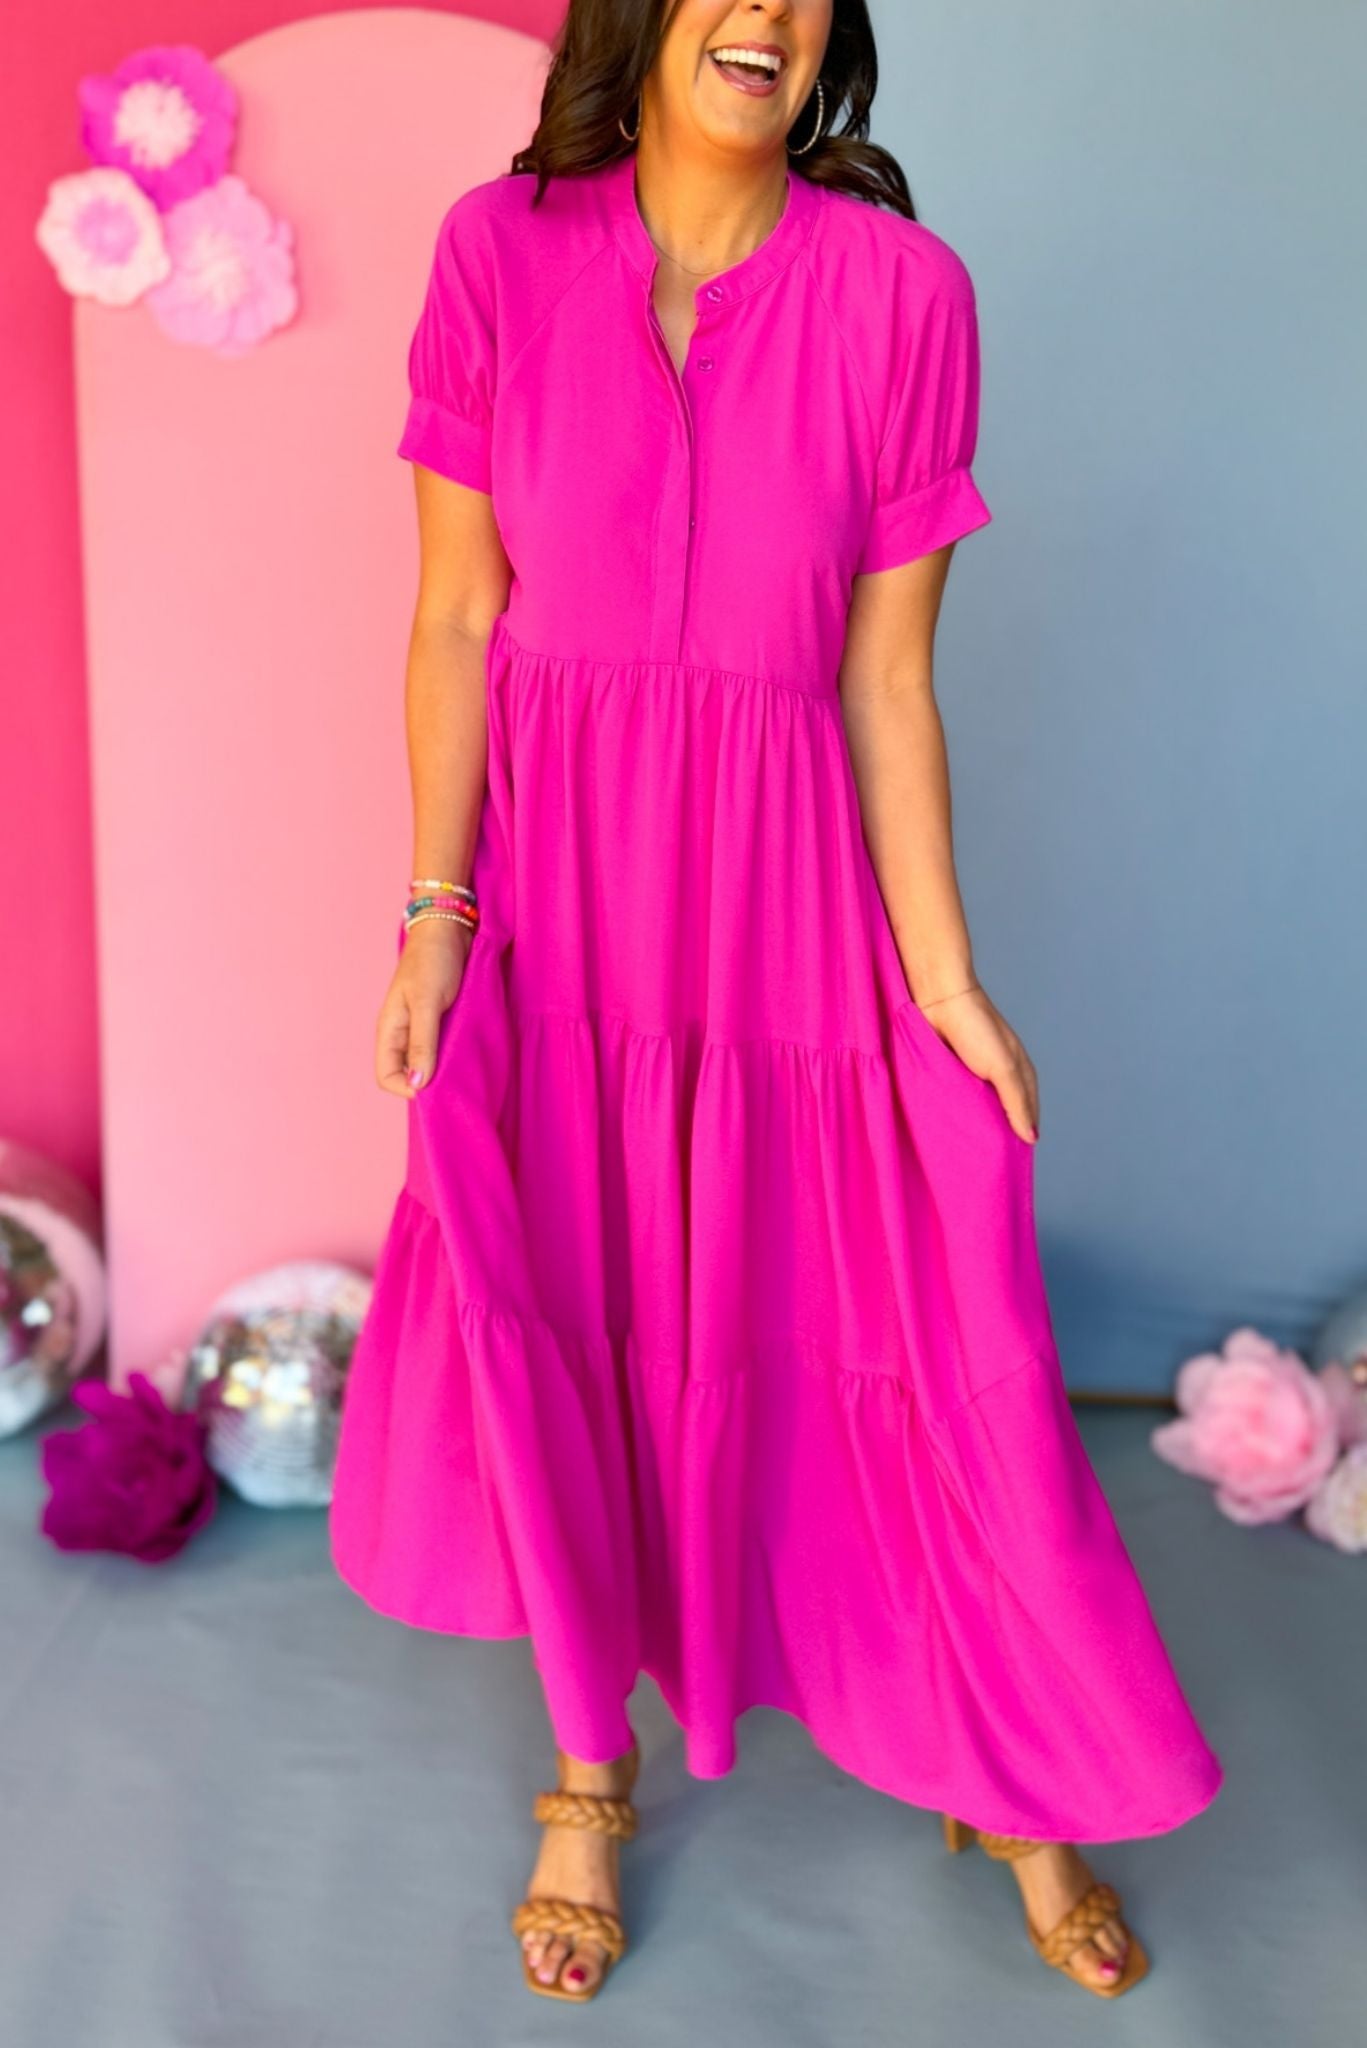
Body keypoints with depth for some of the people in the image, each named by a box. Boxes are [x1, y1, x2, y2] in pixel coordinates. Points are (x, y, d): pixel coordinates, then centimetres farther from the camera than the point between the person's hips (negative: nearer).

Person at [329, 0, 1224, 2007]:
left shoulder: (902, 291, -5)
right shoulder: (502, 252, -4)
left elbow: (887, 675, -4)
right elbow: (458, 622, -2)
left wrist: (944, 971, -5)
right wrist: (433, 911, -4)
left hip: (785, 888, 0)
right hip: (559, 882, 1)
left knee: (913, 1349, 7)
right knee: (562, 1340, 11)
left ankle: (1020, 1787, 32)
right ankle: (594, 1771, 35)